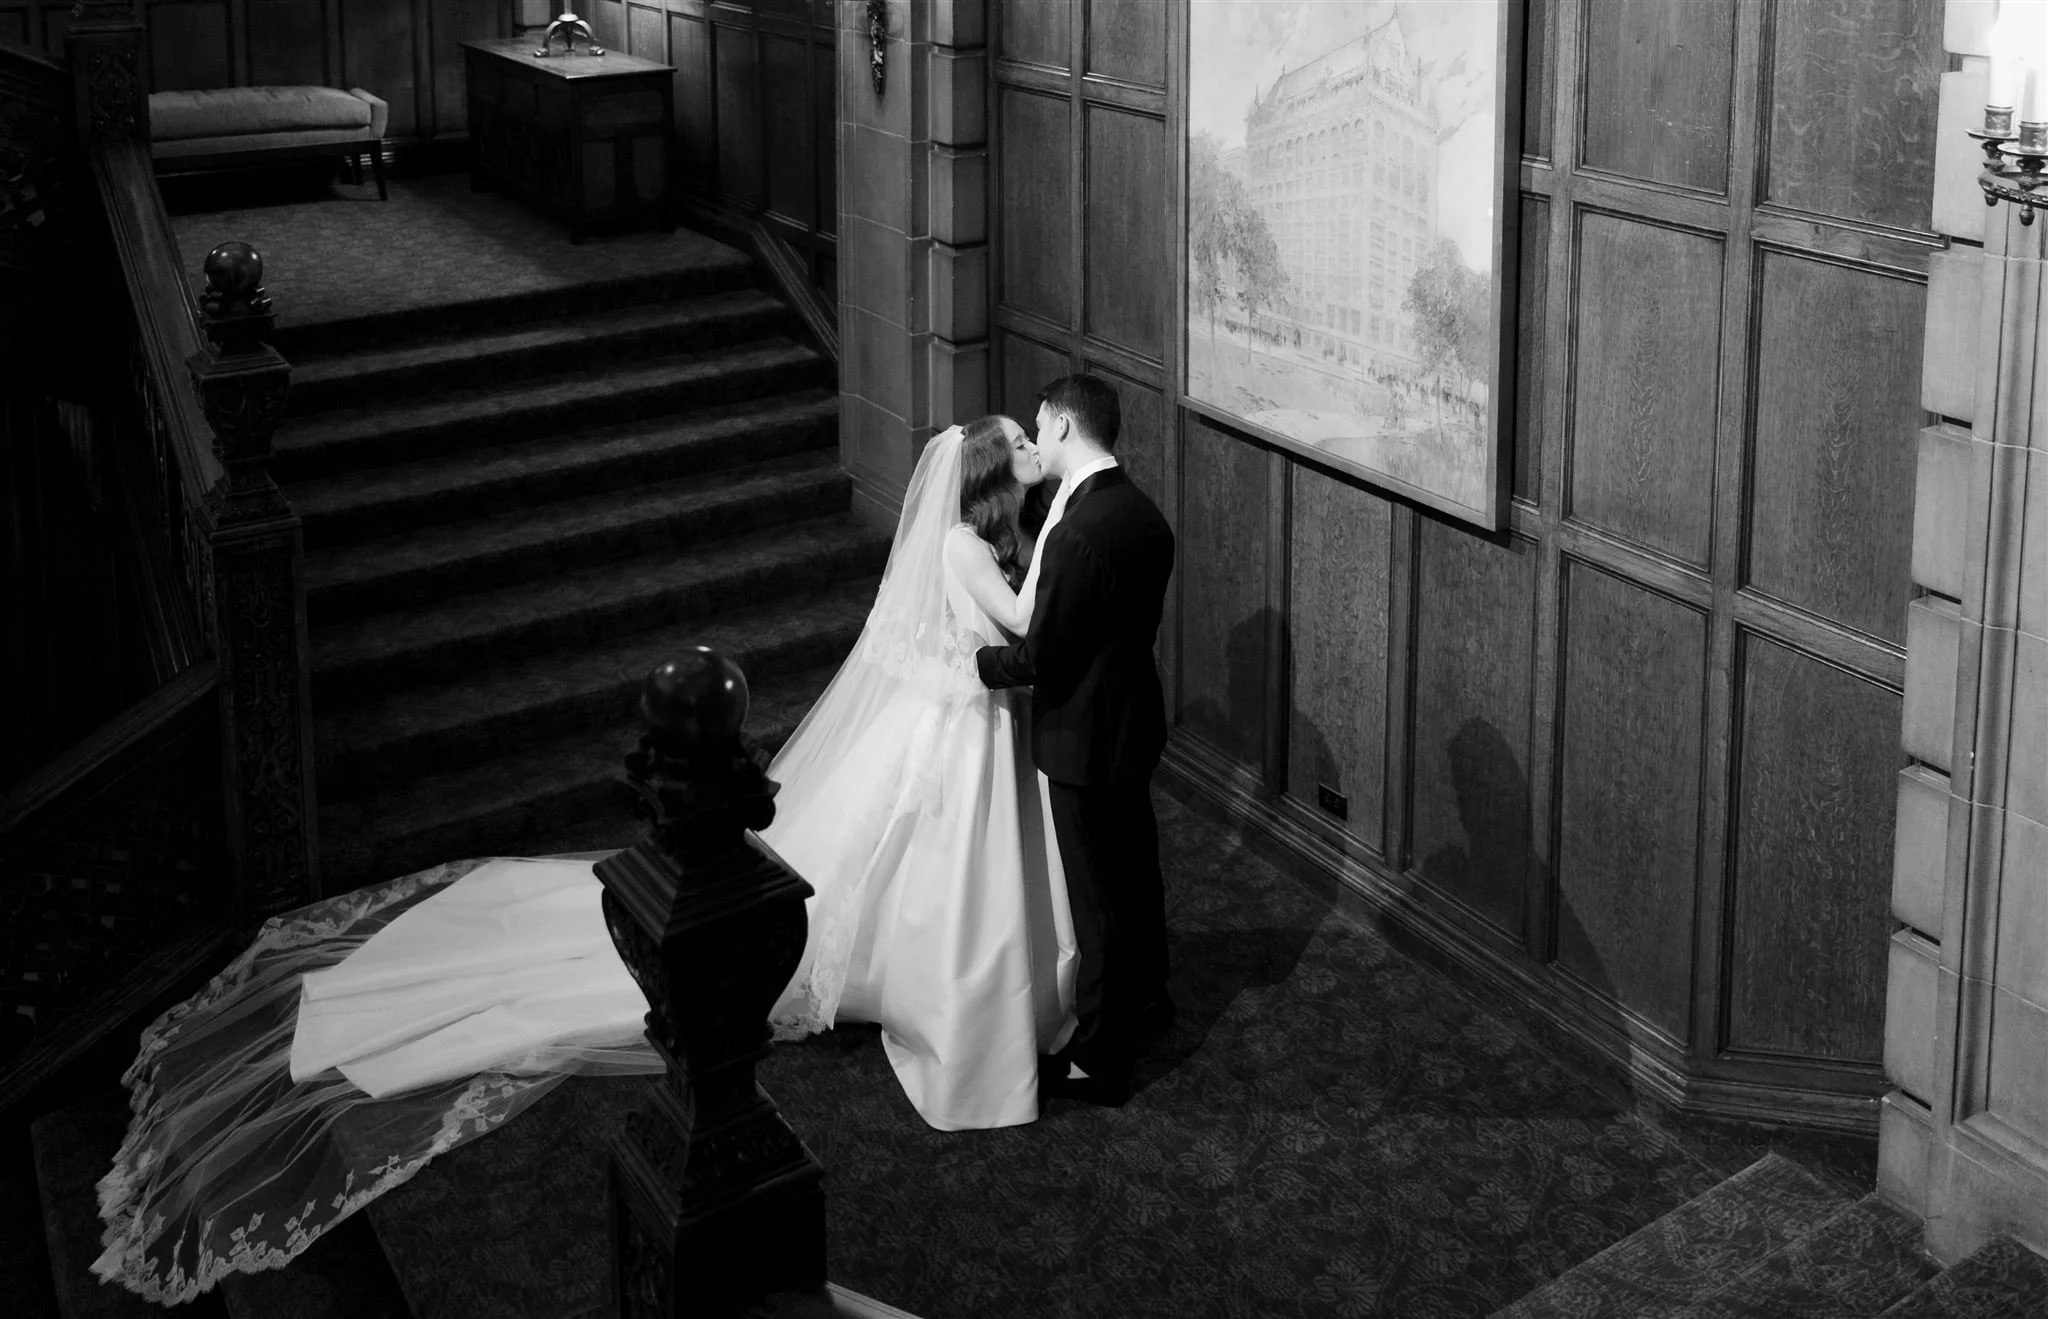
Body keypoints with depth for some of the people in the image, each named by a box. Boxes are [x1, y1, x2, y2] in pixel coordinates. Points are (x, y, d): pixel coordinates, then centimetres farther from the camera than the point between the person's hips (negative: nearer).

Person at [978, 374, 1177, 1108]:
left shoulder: (1078, 533, -28)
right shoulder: (1144, 514, 1)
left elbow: (1039, 656, -24)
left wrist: (976, 662, -5)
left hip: (1084, 737, -9)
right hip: (1135, 719, 9)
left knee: (1096, 897, 3)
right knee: (1135, 866, 25)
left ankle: (1098, 1061, 16)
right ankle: (1145, 998, 46)